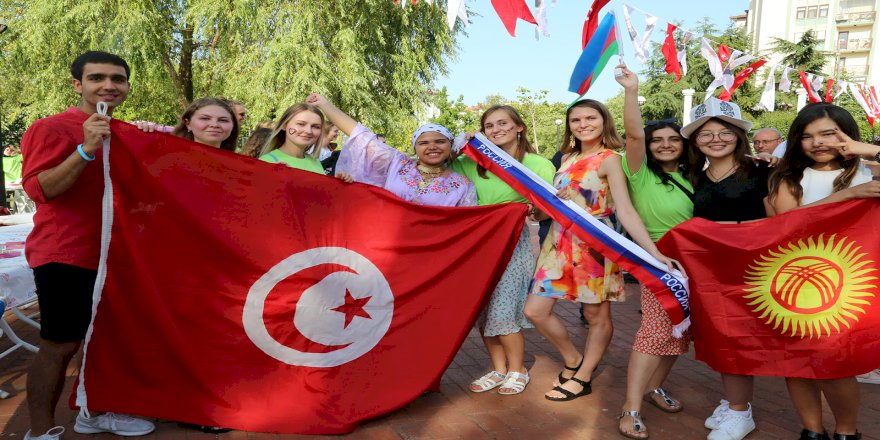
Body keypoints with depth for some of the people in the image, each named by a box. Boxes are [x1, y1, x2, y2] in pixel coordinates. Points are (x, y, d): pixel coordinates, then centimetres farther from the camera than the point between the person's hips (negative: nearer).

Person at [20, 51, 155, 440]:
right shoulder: (52, 128, -11)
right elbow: (38, 189, -20)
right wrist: (85, 150, -30)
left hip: (111, 253, 8)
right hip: (65, 256, -8)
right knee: (60, 346, 1)